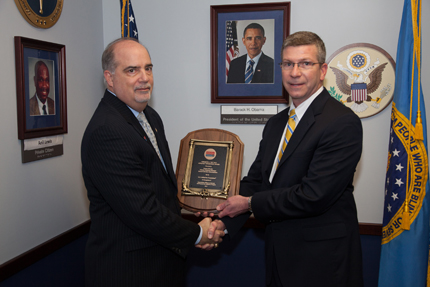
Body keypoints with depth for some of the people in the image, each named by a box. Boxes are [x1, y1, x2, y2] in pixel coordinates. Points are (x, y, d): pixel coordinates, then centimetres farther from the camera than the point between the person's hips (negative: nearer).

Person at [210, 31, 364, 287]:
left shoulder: (343, 123, -18)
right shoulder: (276, 124, 8)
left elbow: (313, 195, -24)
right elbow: (255, 179, 6)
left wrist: (250, 203, -13)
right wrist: (223, 222, -9)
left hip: (321, 259, -6)